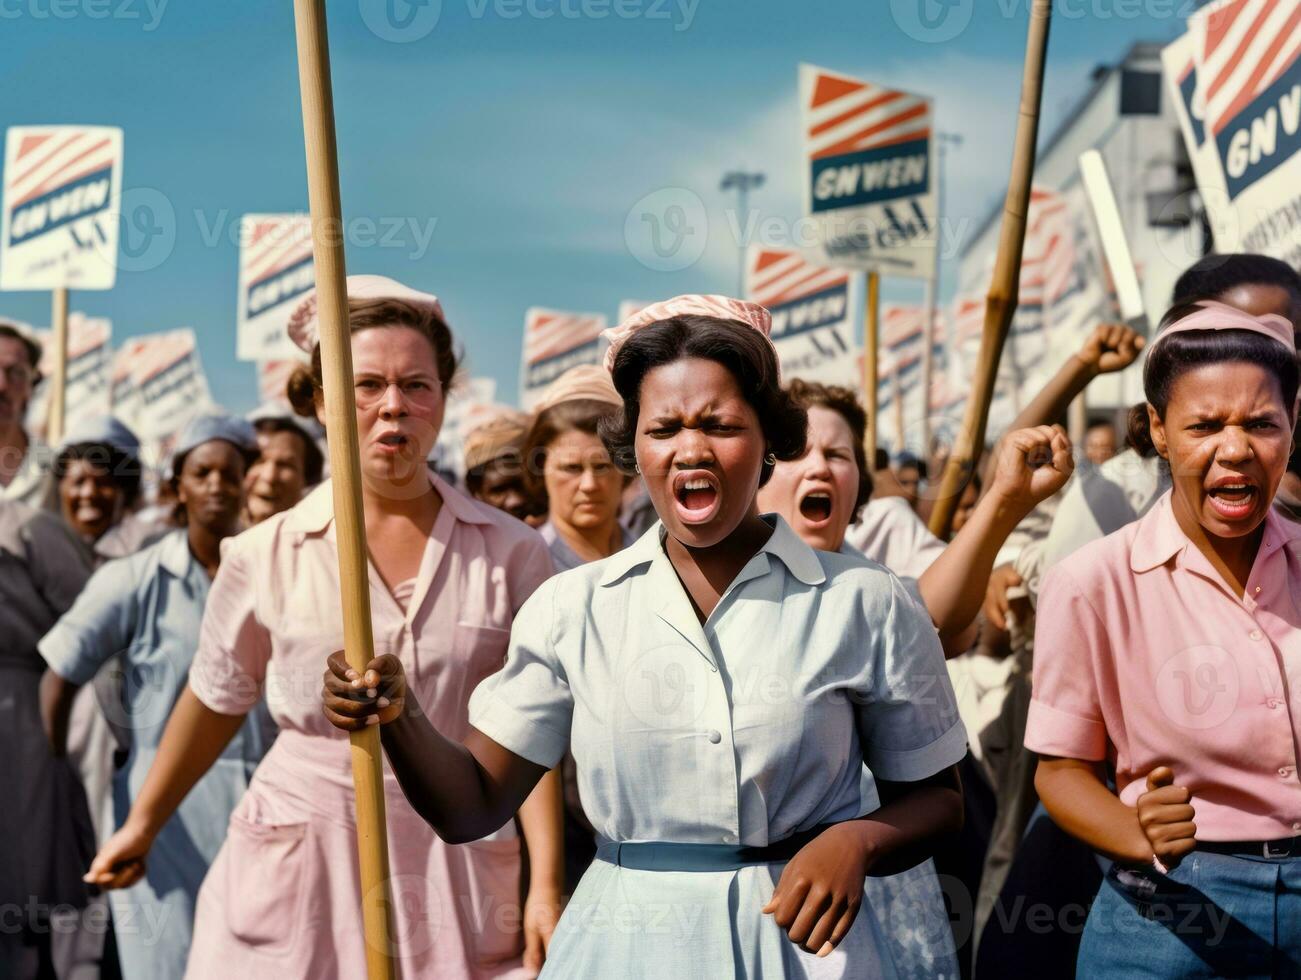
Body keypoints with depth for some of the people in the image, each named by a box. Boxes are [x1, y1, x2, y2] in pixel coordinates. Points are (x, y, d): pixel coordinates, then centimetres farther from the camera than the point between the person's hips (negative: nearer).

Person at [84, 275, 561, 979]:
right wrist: (142, 823, 23)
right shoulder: (266, 557, -2)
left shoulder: (511, 553, -3)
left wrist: (545, 886, -7)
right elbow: (216, 702, 12)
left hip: (457, 865, 0)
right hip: (298, 872, 0)